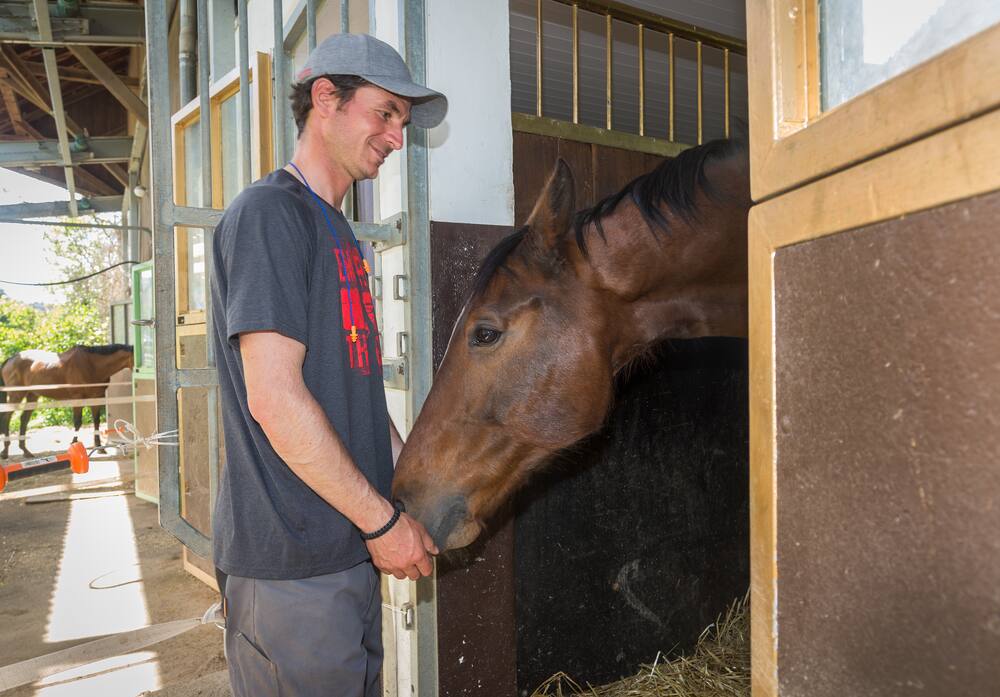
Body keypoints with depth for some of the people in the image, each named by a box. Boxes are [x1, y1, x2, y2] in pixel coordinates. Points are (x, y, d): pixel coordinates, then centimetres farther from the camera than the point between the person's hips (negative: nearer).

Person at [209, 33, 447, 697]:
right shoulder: (270, 213, -13)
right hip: (292, 564, -9)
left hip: (351, 547, 9)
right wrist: (384, 520, -15)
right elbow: (274, 399, -22)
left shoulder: (337, 232, 15)